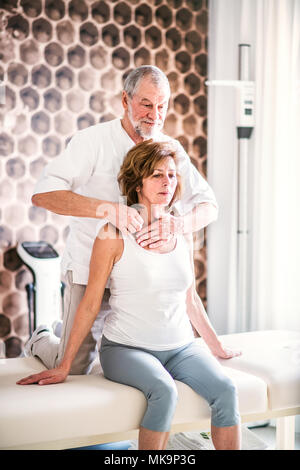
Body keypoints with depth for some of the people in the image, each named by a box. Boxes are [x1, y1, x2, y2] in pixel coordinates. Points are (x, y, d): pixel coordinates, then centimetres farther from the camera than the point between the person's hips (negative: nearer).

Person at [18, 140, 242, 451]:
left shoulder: (181, 234, 6)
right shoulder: (115, 235, -8)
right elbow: (90, 304, -5)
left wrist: (216, 346, 24)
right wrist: (64, 366, -4)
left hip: (181, 347, 5)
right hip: (126, 348, -4)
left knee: (226, 390, -20)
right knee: (164, 391, -33)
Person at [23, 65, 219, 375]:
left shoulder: (171, 149, 1)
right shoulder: (93, 140, -11)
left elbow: (209, 205, -4)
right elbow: (43, 194, -22)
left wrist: (177, 224, -27)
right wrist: (106, 208, -36)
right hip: (90, 272, -4)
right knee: (73, 371, 3)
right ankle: (41, 341, 37)